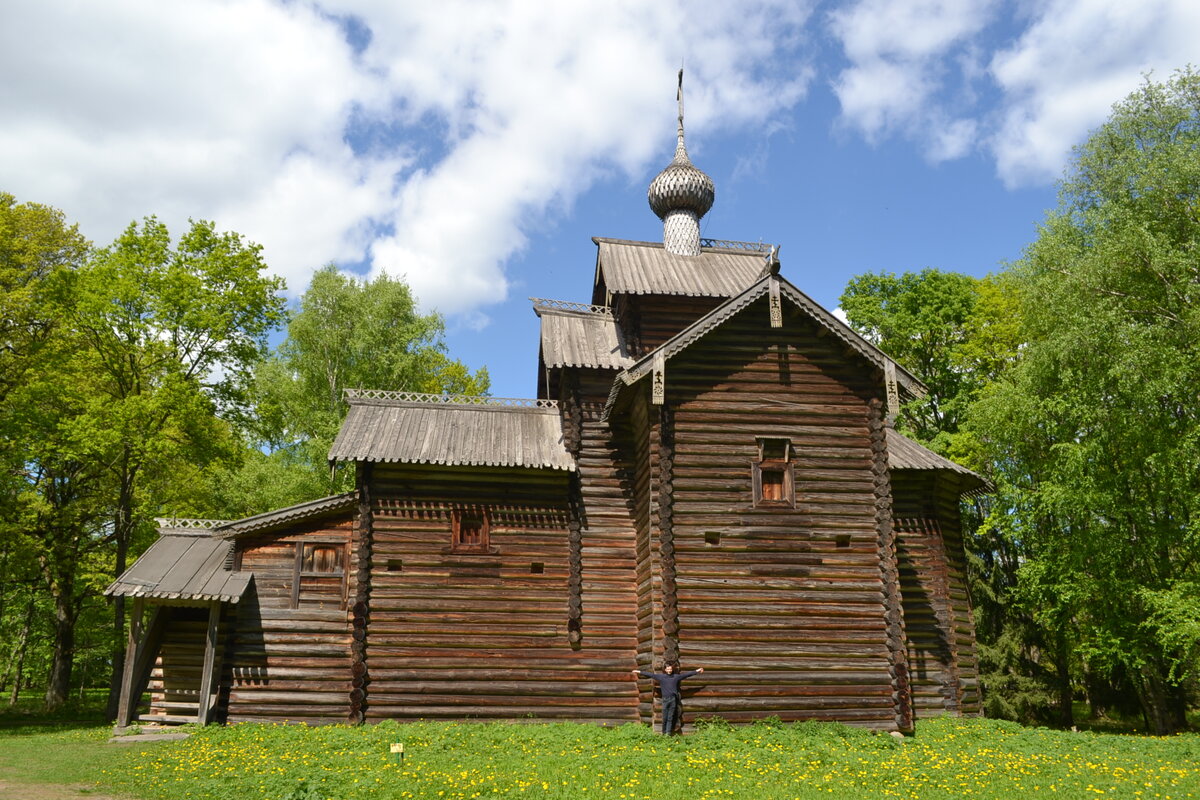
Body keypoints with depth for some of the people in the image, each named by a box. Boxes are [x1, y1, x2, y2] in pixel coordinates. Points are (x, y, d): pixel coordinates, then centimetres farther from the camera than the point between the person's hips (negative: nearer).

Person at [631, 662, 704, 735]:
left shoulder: (676, 676, 4)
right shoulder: (660, 676, 2)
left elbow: (687, 674, 8)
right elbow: (649, 674, 4)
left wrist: (697, 671, 11)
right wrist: (639, 672, 4)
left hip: (673, 699, 0)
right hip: (665, 699, 0)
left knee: (670, 718, 1)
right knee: (665, 718, 2)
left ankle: (668, 733, 3)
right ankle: (664, 734, 14)